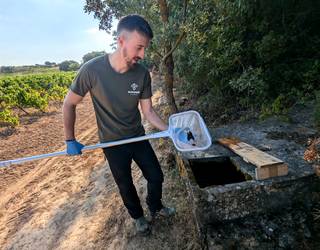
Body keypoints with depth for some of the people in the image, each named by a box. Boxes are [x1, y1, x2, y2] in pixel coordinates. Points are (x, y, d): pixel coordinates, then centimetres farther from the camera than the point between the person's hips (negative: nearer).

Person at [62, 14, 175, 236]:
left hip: (138, 138, 3)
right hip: (113, 144, -2)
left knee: (156, 177, 13)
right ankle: (138, 217, 46)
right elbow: (69, 104, -10)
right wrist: (70, 140, -7)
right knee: (126, 186, 16)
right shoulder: (92, 70, -23)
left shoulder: (143, 74, -15)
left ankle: (156, 207, 45)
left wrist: (170, 130, -21)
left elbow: (148, 111, -8)